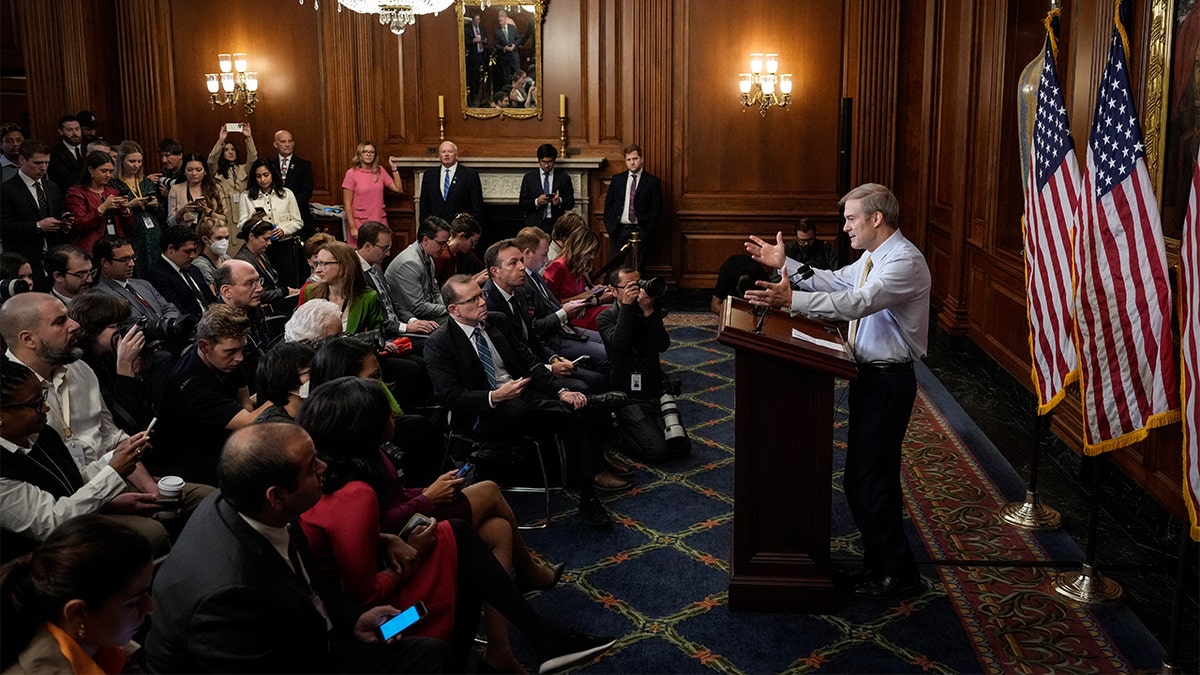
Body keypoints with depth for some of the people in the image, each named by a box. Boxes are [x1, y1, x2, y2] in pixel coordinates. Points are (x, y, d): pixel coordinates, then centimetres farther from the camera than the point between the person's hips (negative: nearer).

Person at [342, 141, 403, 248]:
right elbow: (347, 203, -5)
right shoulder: (351, 173, -3)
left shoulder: (380, 172, 9)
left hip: (379, 222, 3)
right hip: (360, 223, -3)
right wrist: (352, 227, -11)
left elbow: (399, 189, 7)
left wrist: (394, 168, 2)